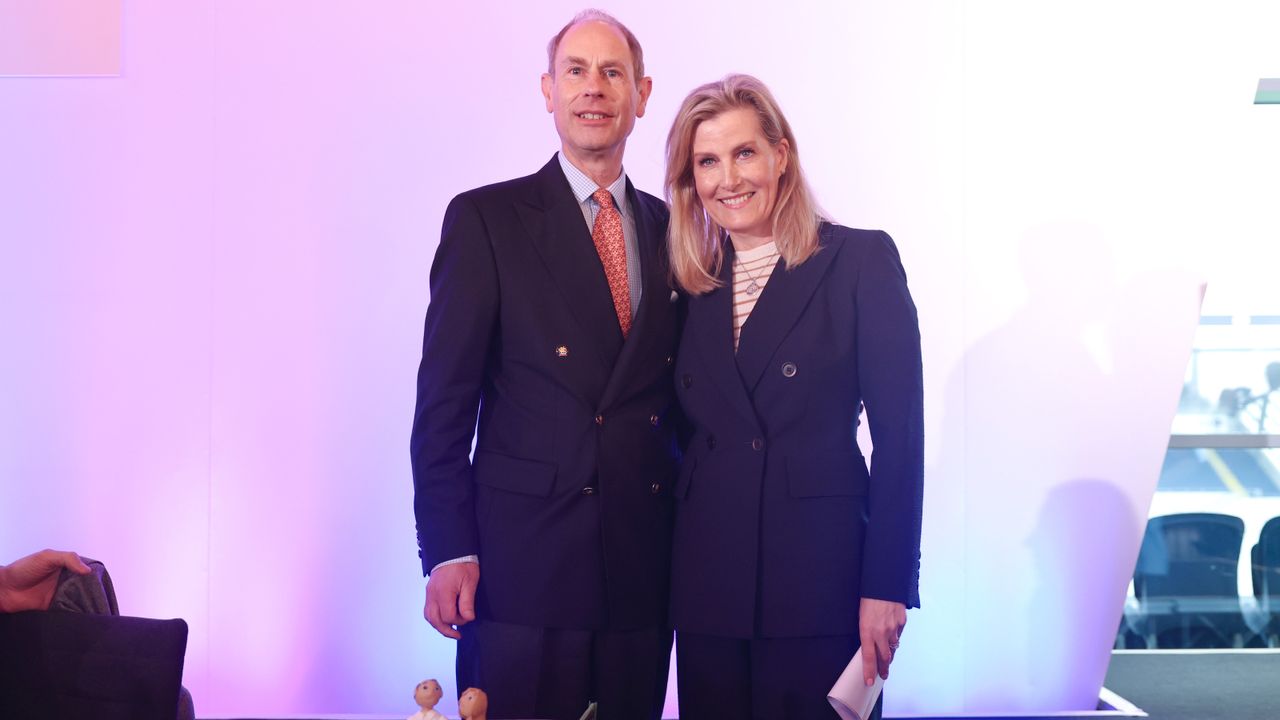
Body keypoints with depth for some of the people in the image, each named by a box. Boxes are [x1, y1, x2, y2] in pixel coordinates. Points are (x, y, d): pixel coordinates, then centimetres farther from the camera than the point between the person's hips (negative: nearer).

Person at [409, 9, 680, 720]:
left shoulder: (670, 230, 12)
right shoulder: (485, 219, 0)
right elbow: (445, 398, -4)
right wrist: (448, 551, -10)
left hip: (643, 572, 4)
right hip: (522, 563, -4)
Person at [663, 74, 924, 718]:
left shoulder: (861, 260, -3)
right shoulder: (694, 285, 11)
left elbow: (899, 434, -7)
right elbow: (690, 426, 14)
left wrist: (887, 587, -11)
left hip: (821, 571, -4)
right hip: (707, 578, 4)